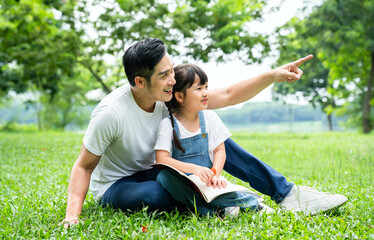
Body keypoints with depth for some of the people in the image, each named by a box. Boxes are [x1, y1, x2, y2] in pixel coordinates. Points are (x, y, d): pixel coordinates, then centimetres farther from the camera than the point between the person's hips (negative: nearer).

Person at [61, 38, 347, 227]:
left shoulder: (171, 95, -14)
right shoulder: (111, 113, -30)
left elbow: (228, 95, -12)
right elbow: (84, 166, -20)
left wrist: (273, 75, -22)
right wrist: (73, 214, -33)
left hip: (153, 171, 6)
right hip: (115, 185, -5)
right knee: (159, 195, -42)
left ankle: (287, 194, -9)